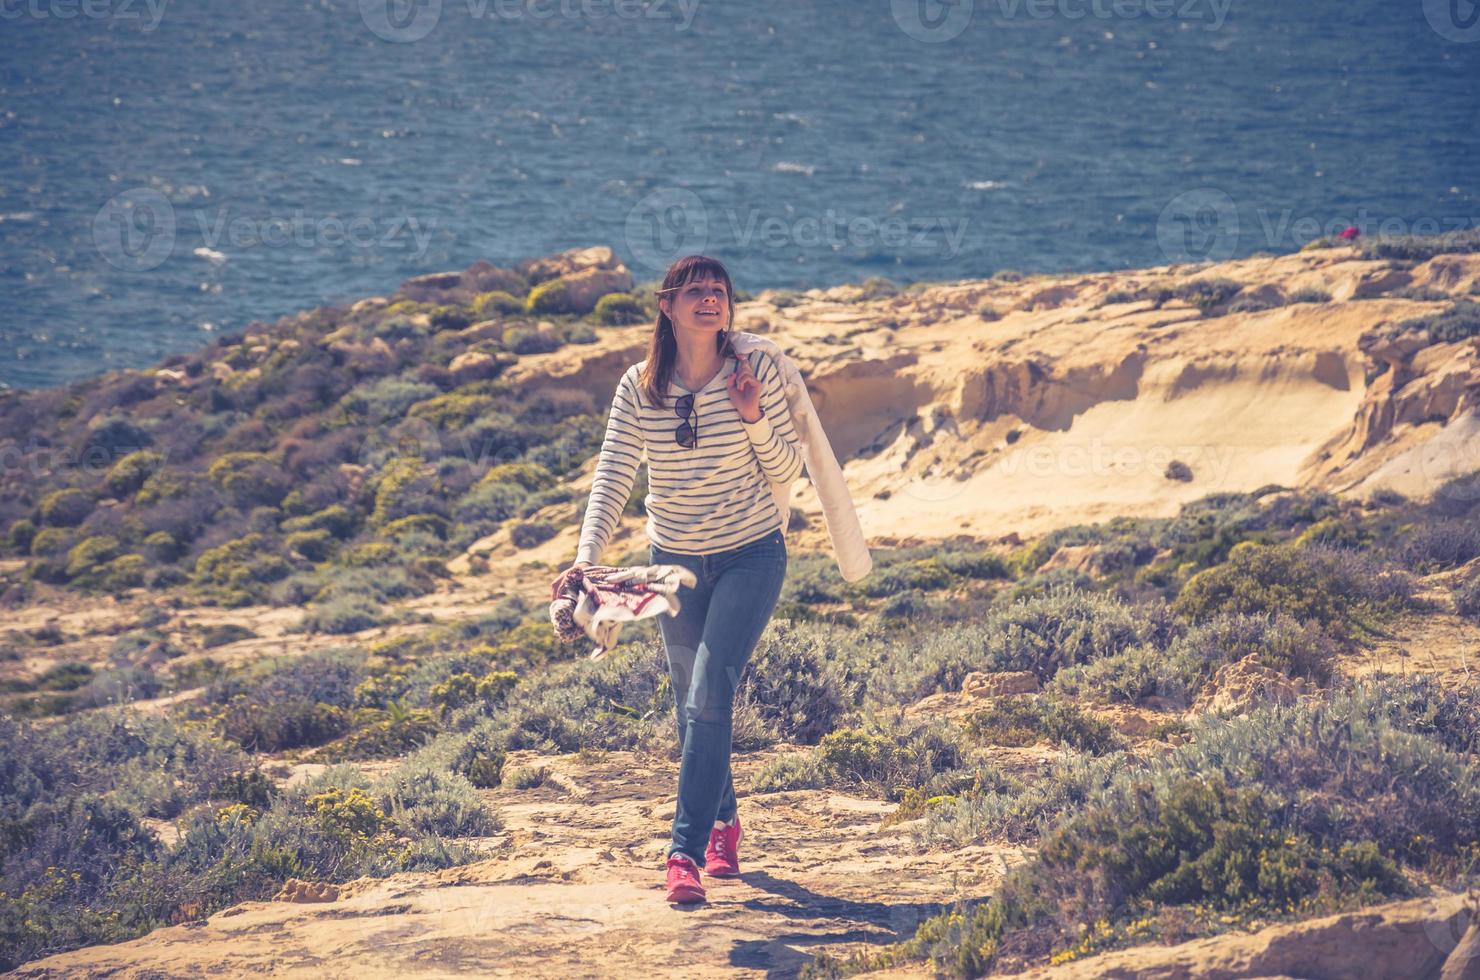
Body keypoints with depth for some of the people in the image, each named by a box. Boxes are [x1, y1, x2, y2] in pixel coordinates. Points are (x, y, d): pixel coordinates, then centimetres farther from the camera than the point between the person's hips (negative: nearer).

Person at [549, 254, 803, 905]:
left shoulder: (756, 371, -10)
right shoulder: (639, 387, -7)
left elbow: (786, 472, -5)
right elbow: (613, 476, -11)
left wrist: (754, 417, -24)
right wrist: (587, 556, -25)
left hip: (751, 556, -3)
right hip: (675, 559, 3)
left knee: (709, 694, -17)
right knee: (693, 705, 12)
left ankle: (686, 851, -17)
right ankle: (722, 823, 35)